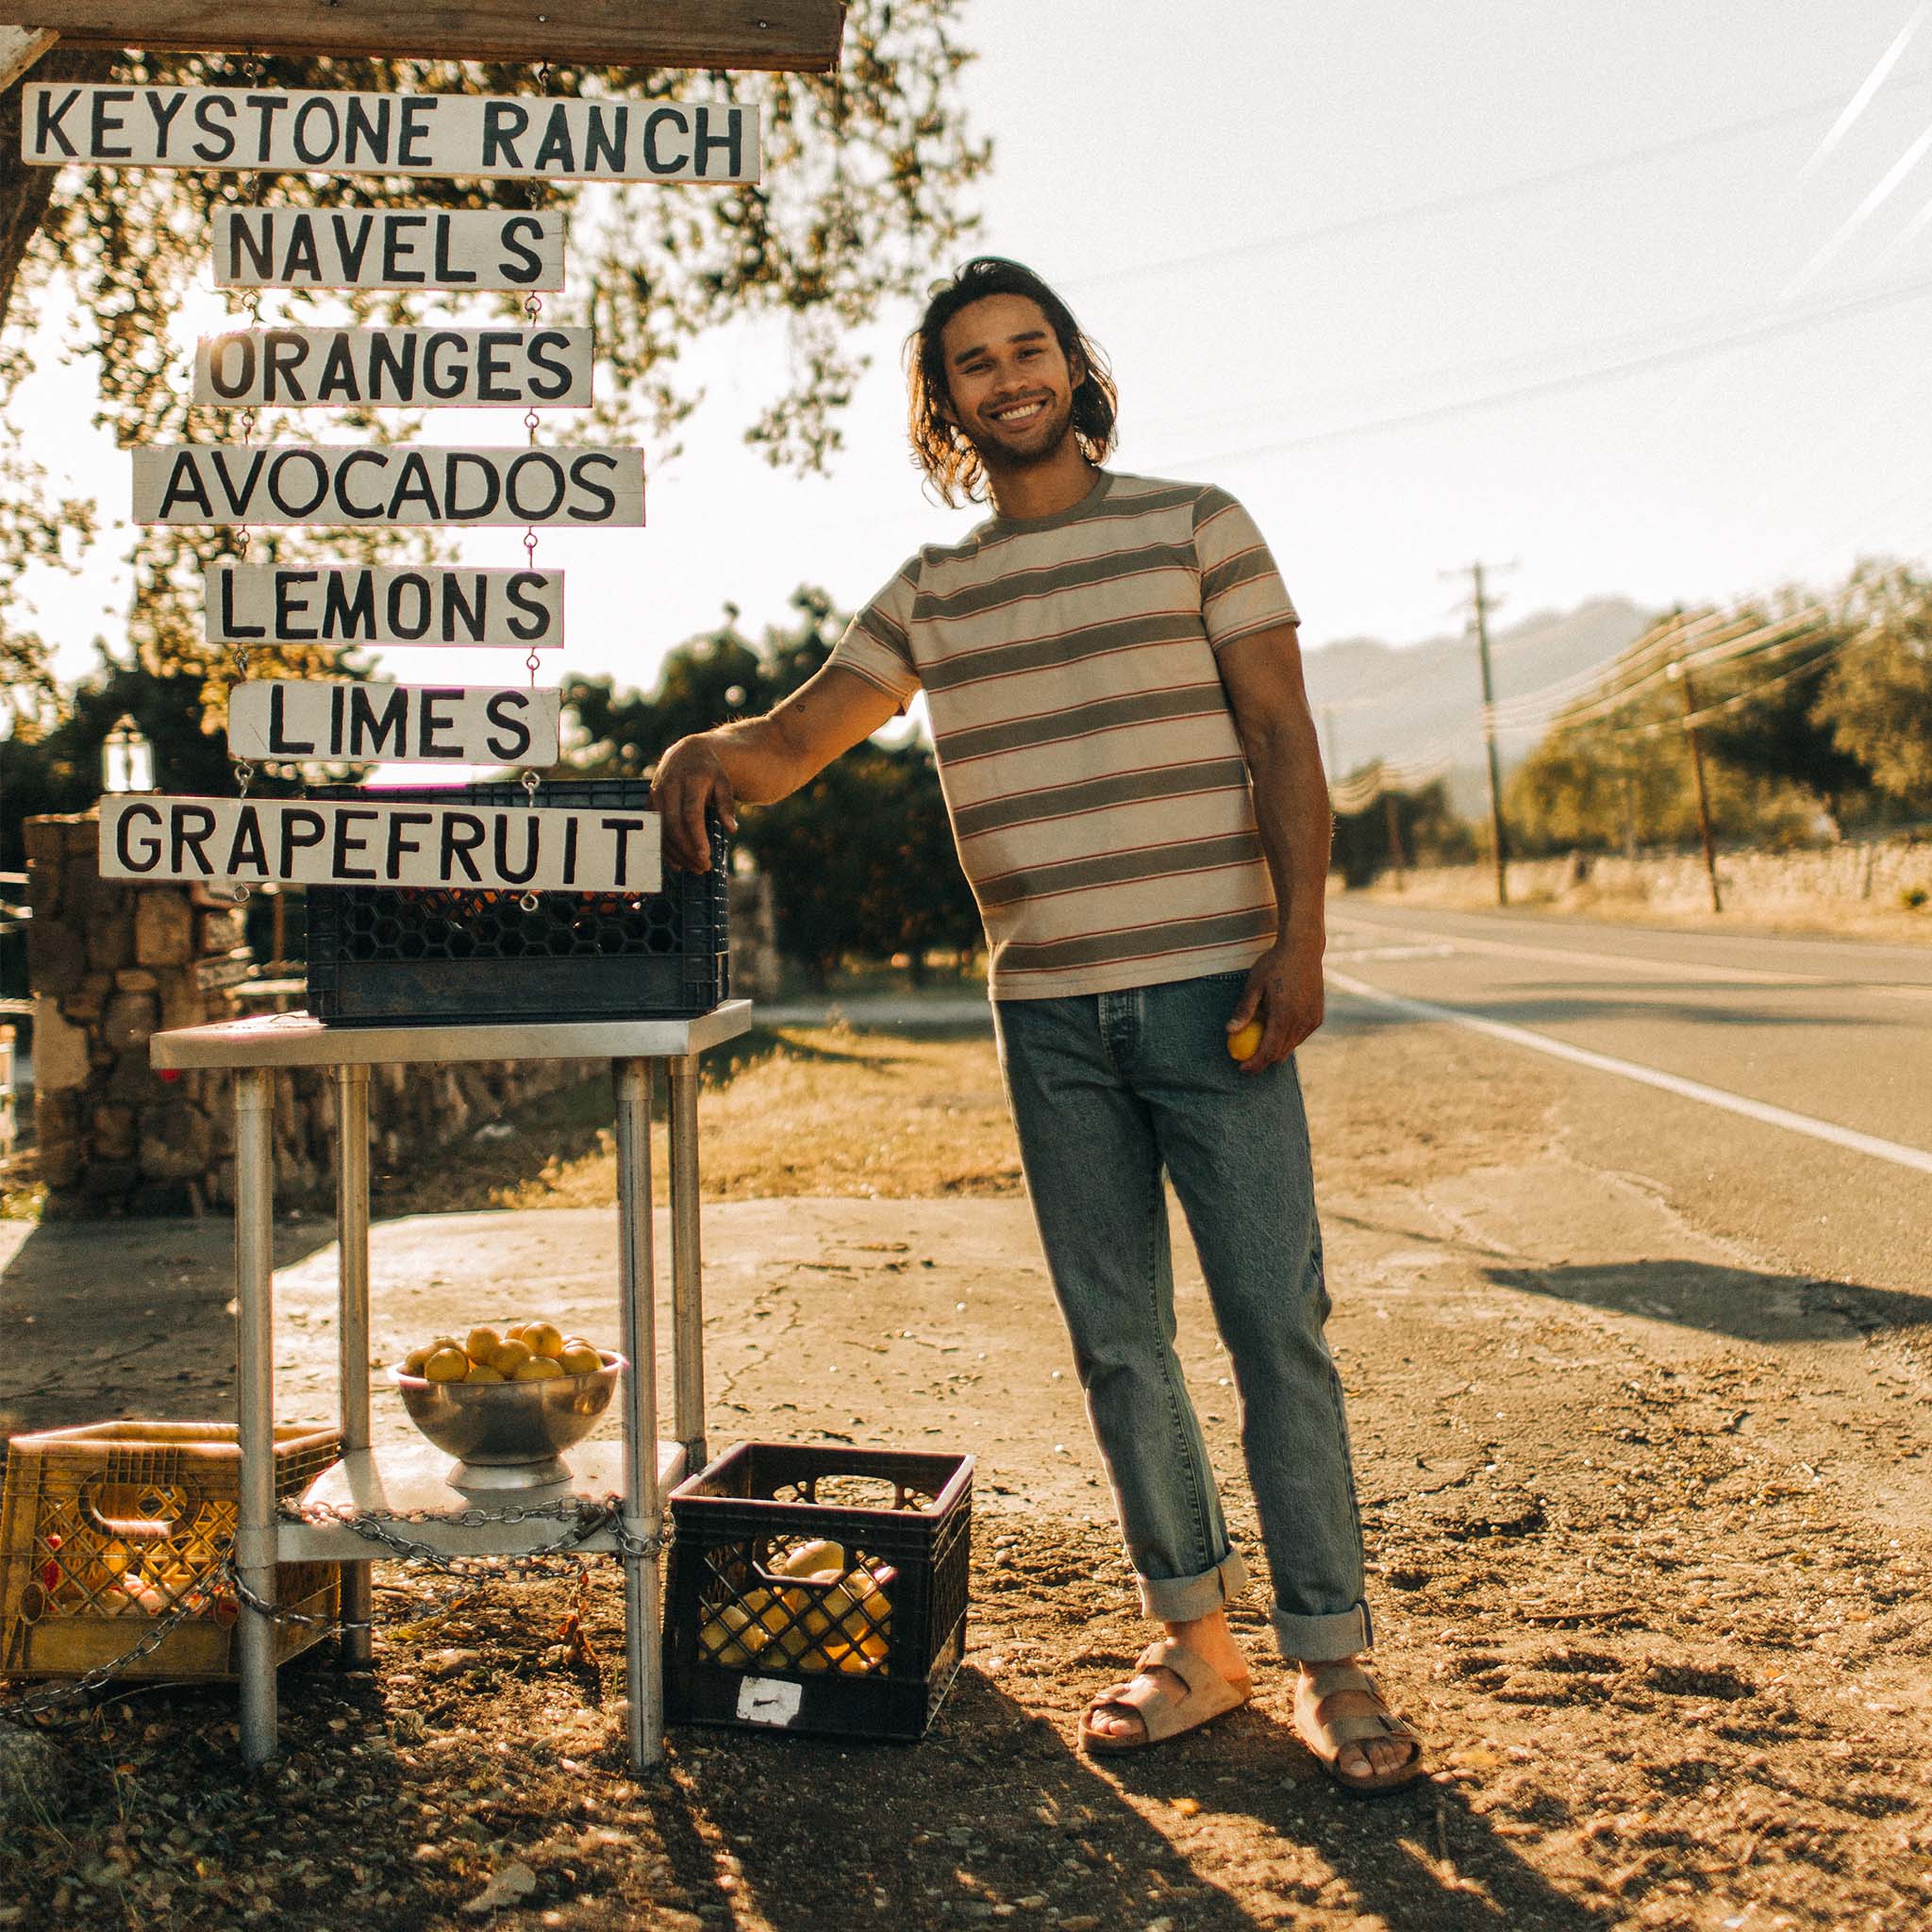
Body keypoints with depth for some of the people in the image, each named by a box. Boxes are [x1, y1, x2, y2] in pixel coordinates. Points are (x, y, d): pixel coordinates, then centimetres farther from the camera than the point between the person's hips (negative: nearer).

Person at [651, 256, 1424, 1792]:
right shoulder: (929, 598, 13)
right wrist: (709, 750, -12)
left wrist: (1300, 938, -10)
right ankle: (1195, 1637, 22)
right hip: (1047, 1017, 3)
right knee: (1119, 1344, 8)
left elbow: (1282, 741, 1)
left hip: (1209, 990, -3)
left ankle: (1331, 1663, 10)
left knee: (1277, 1323, -2)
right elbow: (798, 739, 12)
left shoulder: (1195, 526, 6)